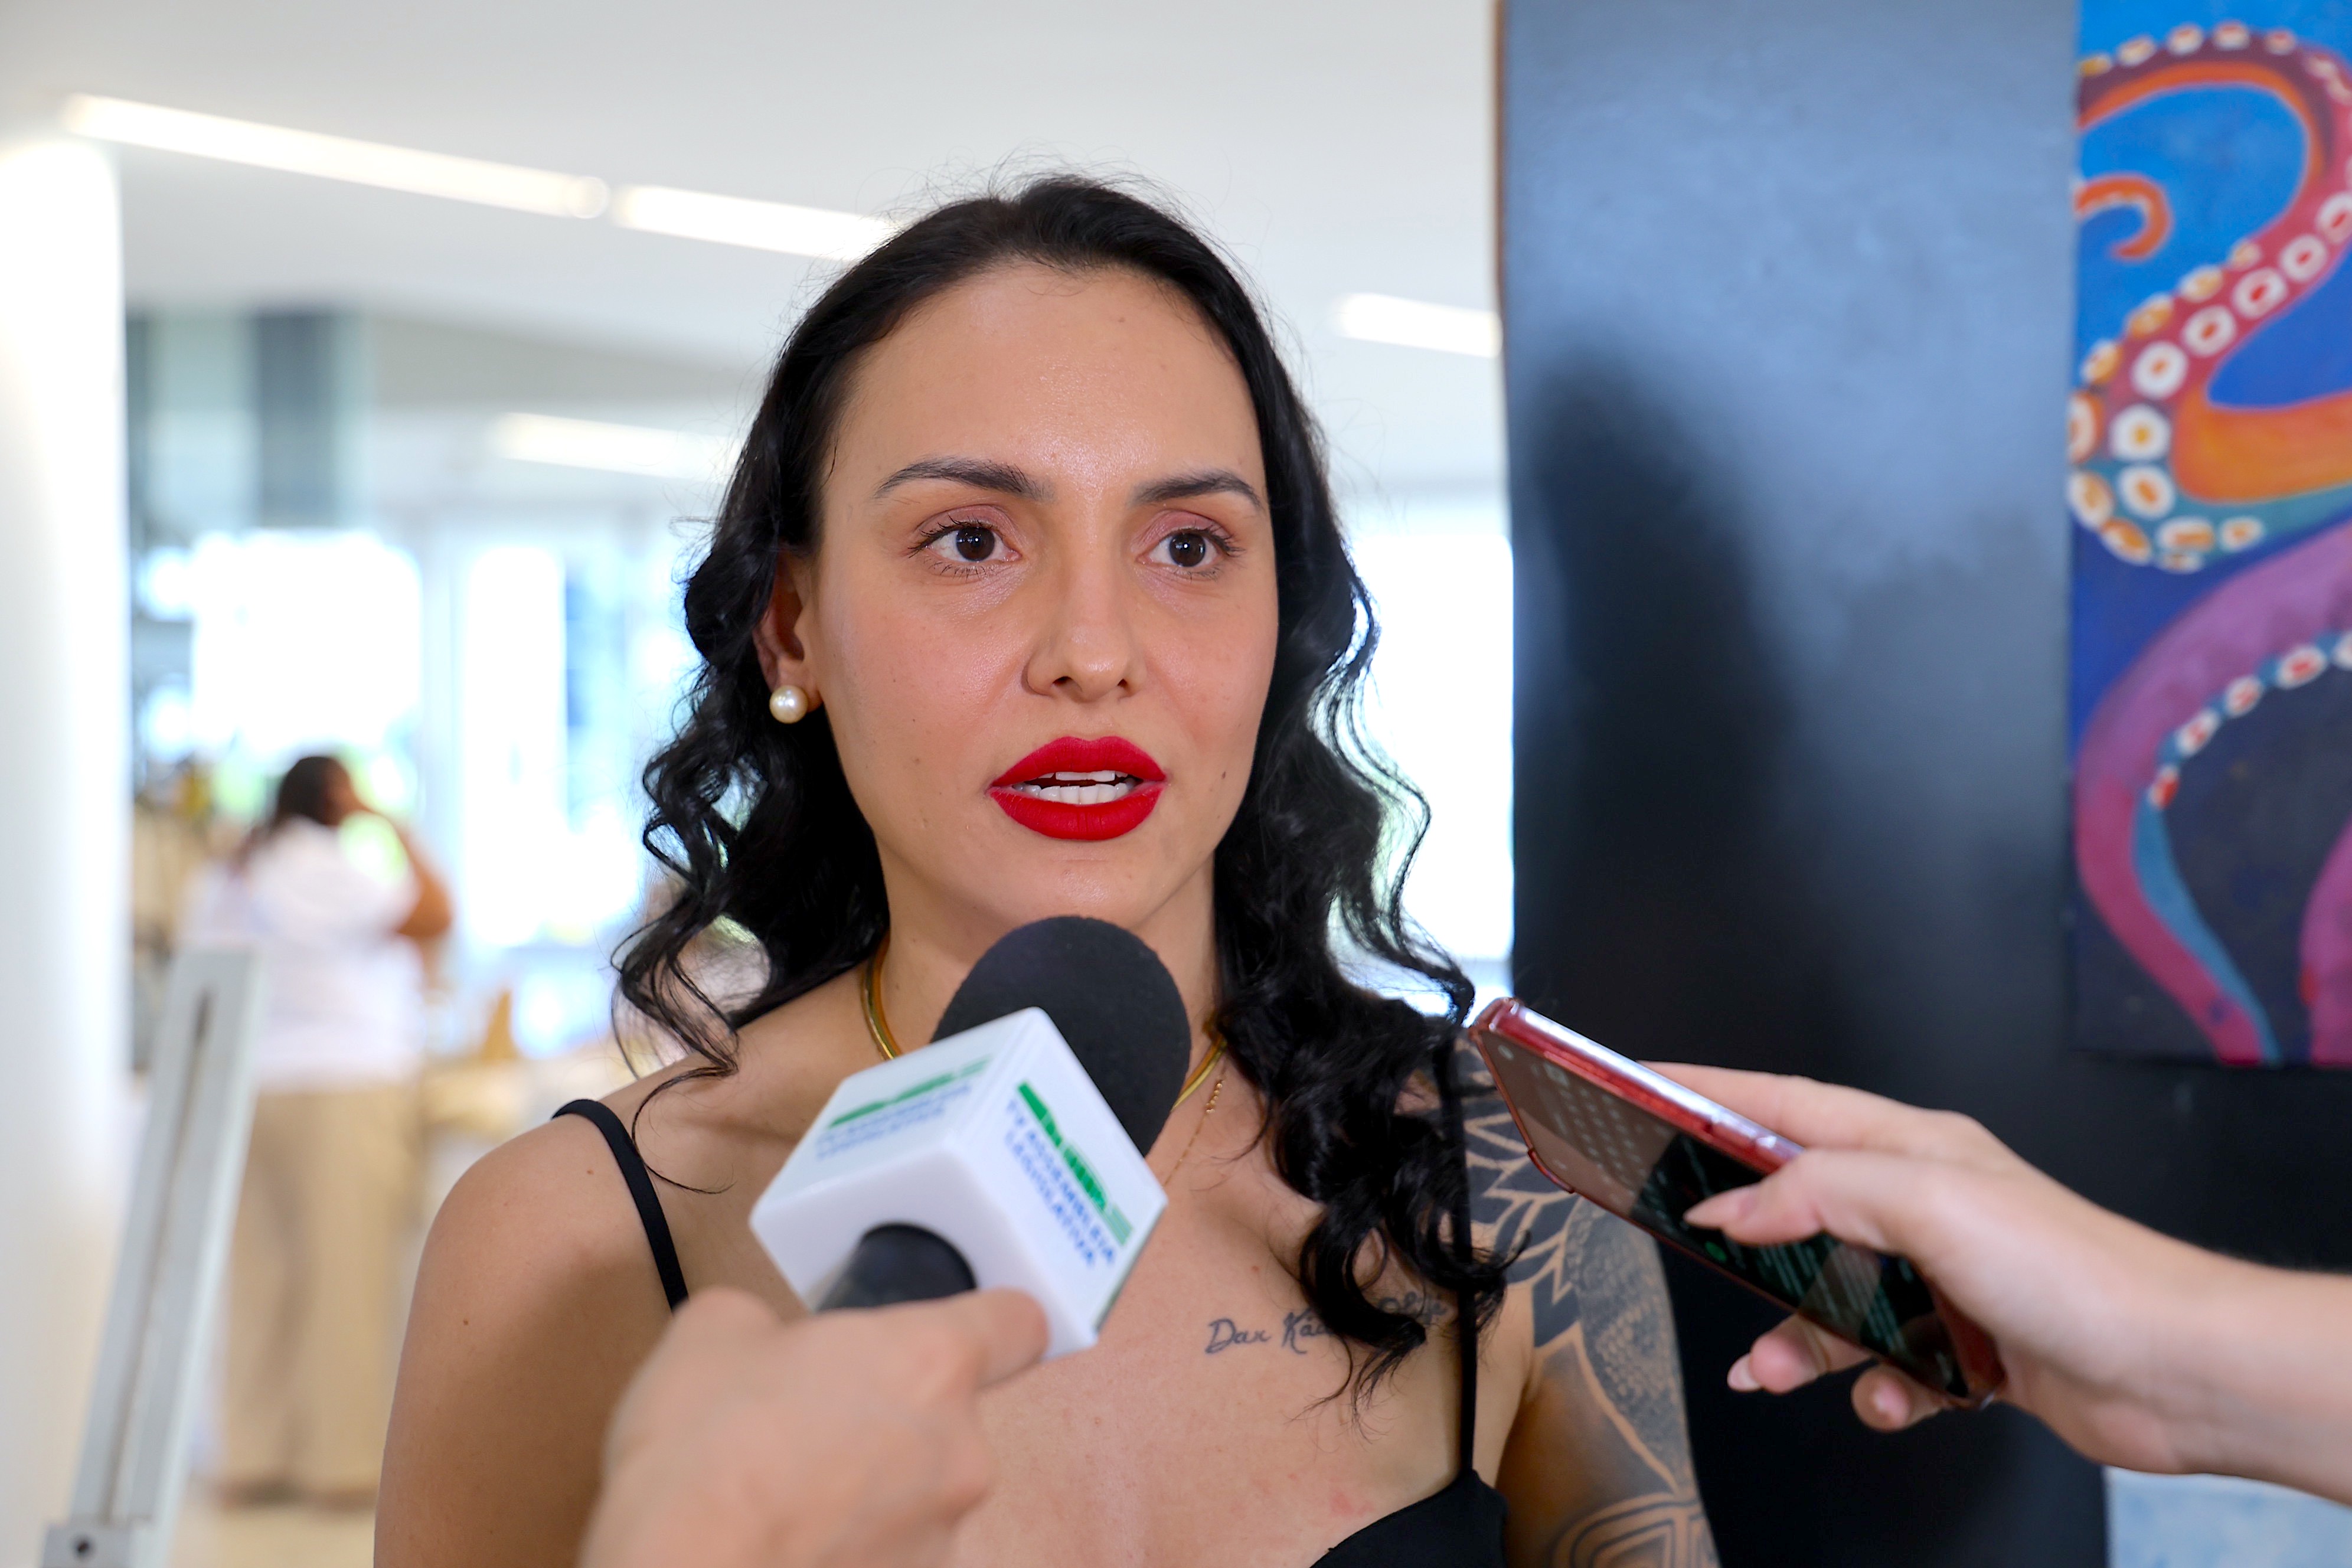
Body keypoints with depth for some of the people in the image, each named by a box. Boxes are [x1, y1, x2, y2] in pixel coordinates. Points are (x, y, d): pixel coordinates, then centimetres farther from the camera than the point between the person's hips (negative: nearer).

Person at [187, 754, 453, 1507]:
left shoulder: (225, 879, 15)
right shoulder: (324, 869, -11)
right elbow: (433, 915, -12)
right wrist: (397, 831, -2)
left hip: (246, 1089, 8)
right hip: (343, 1086, -8)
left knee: (261, 1274, 8)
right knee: (345, 1270, -4)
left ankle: (254, 1454, 11)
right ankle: (343, 1456, -4)